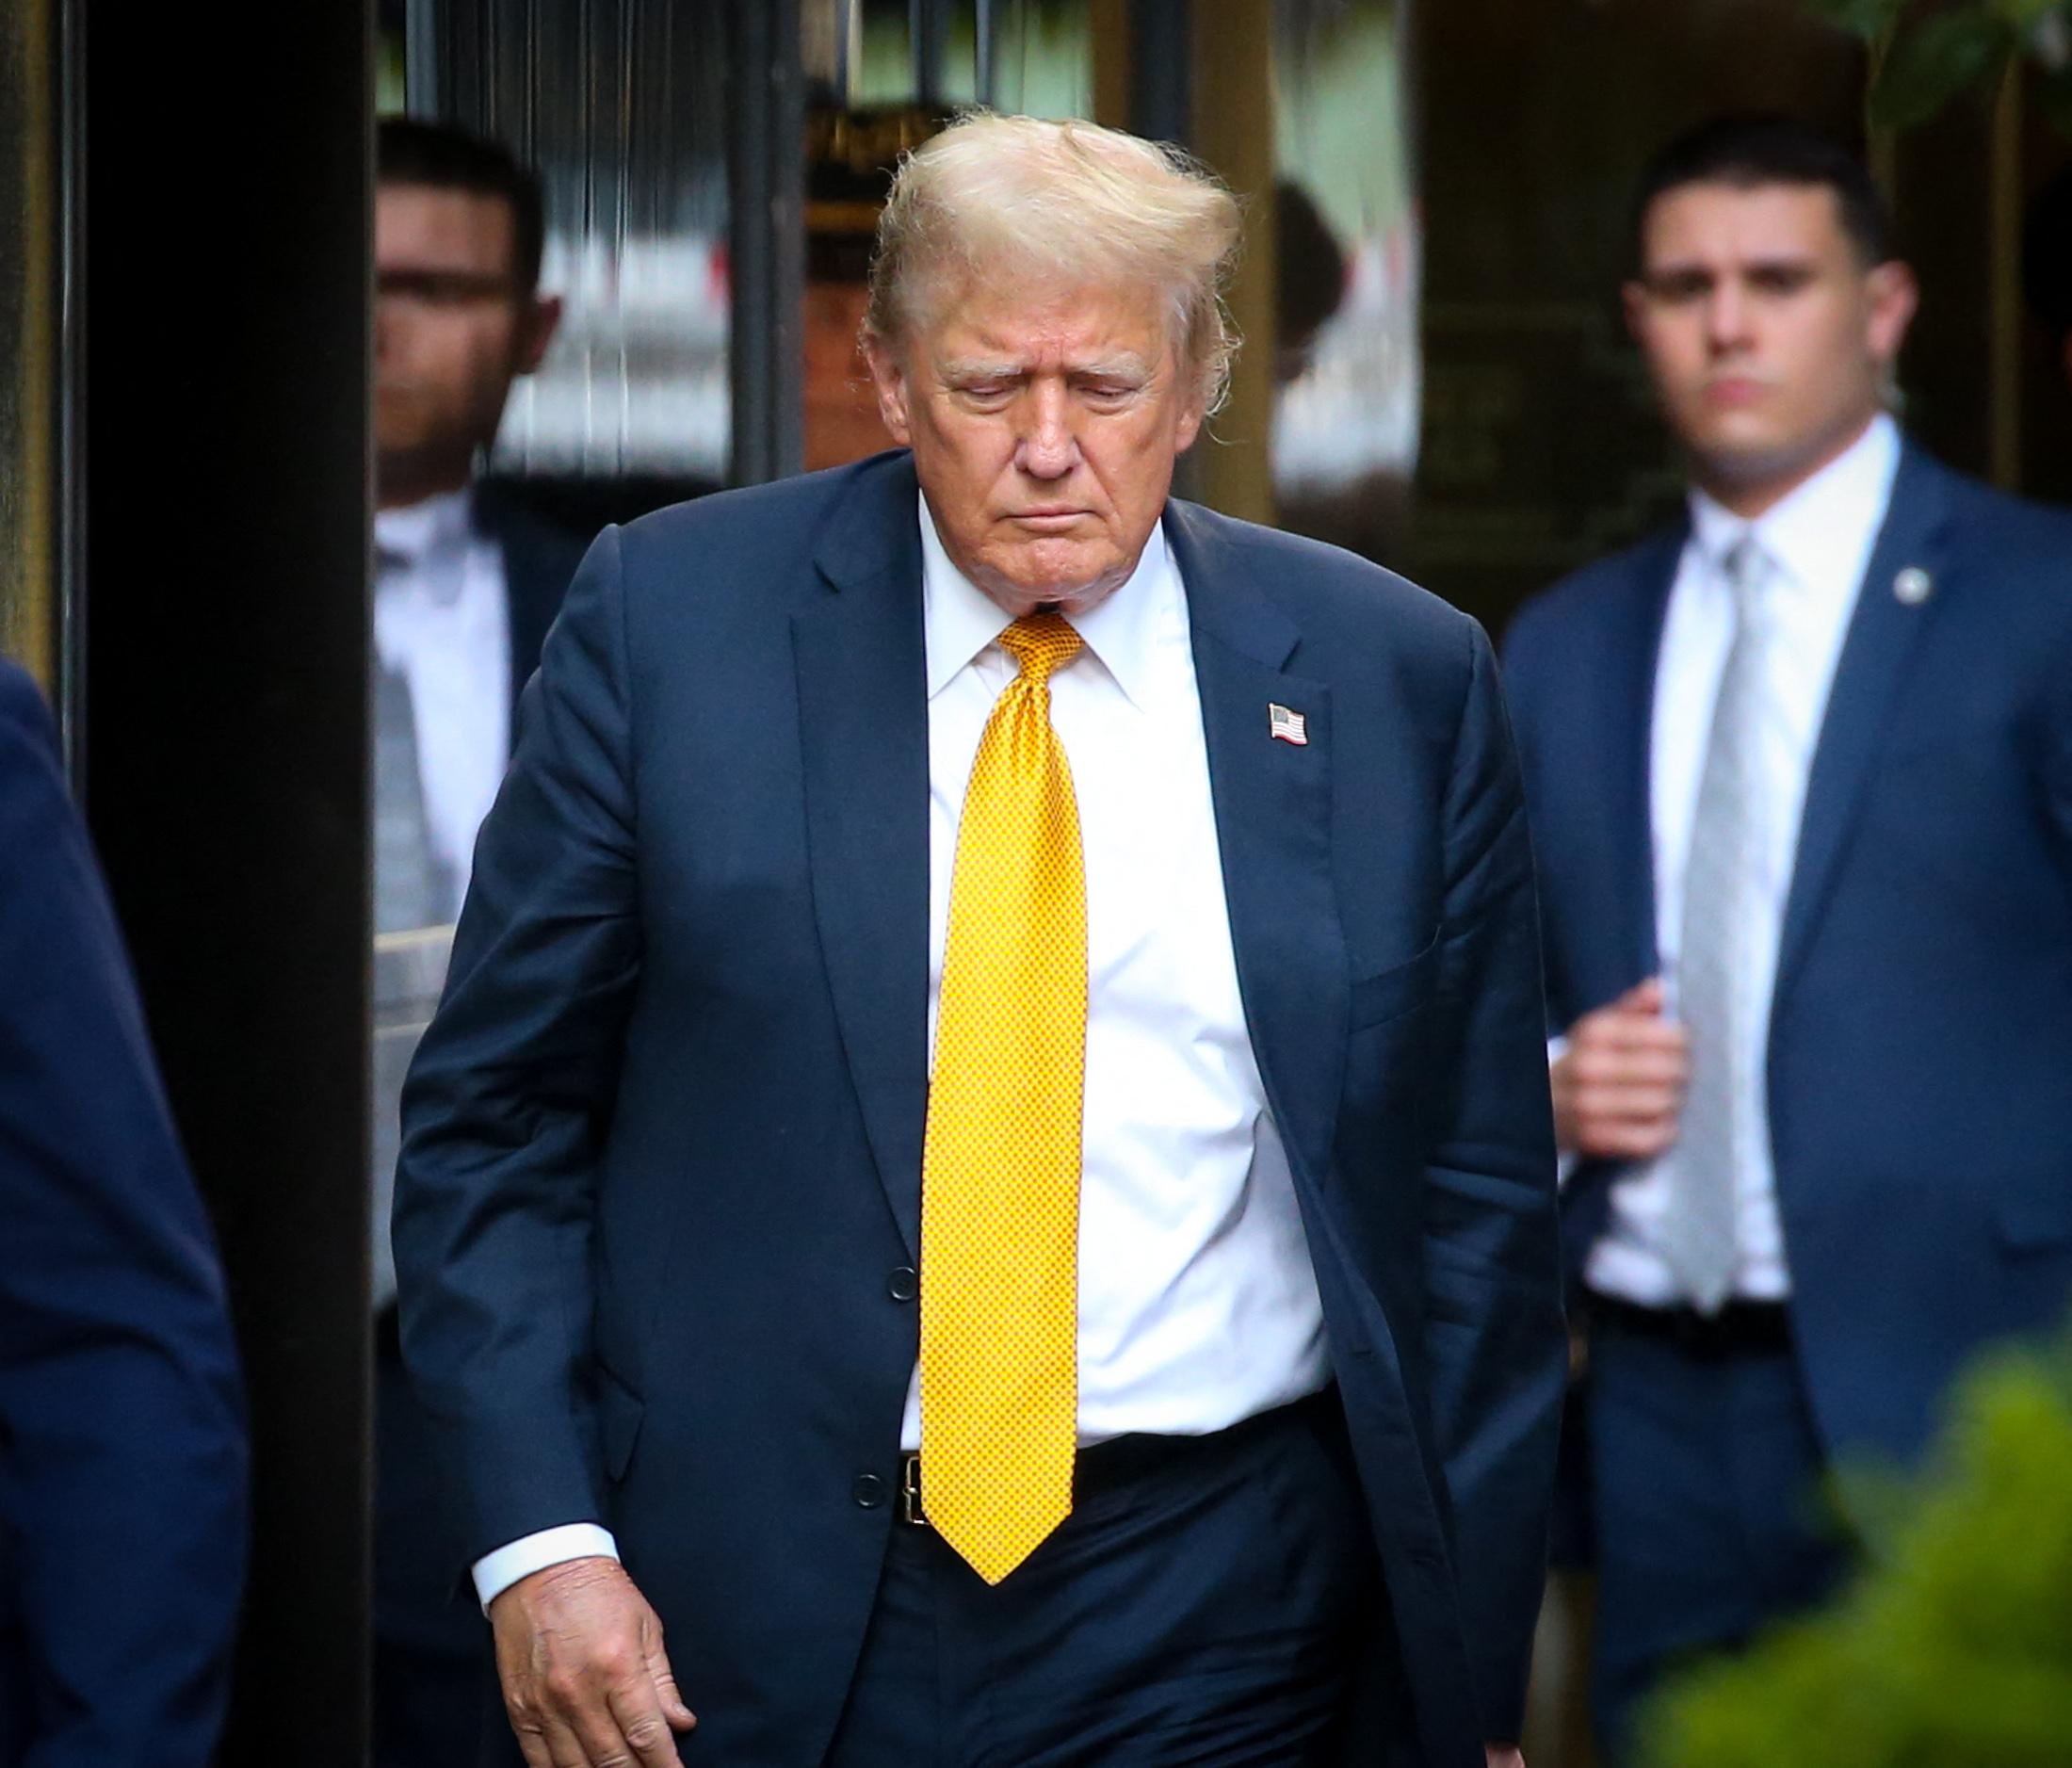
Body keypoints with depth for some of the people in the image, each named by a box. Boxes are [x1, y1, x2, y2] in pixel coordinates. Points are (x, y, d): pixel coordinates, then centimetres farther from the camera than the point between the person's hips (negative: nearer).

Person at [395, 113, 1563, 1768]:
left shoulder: (1394, 682, 1)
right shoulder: (669, 620, -2)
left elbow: (1478, 1197, 5)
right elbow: (495, 1118, 1)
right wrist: (539, 1539, -9)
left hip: (1220, 1631, 1)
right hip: (756, 1628, 0)